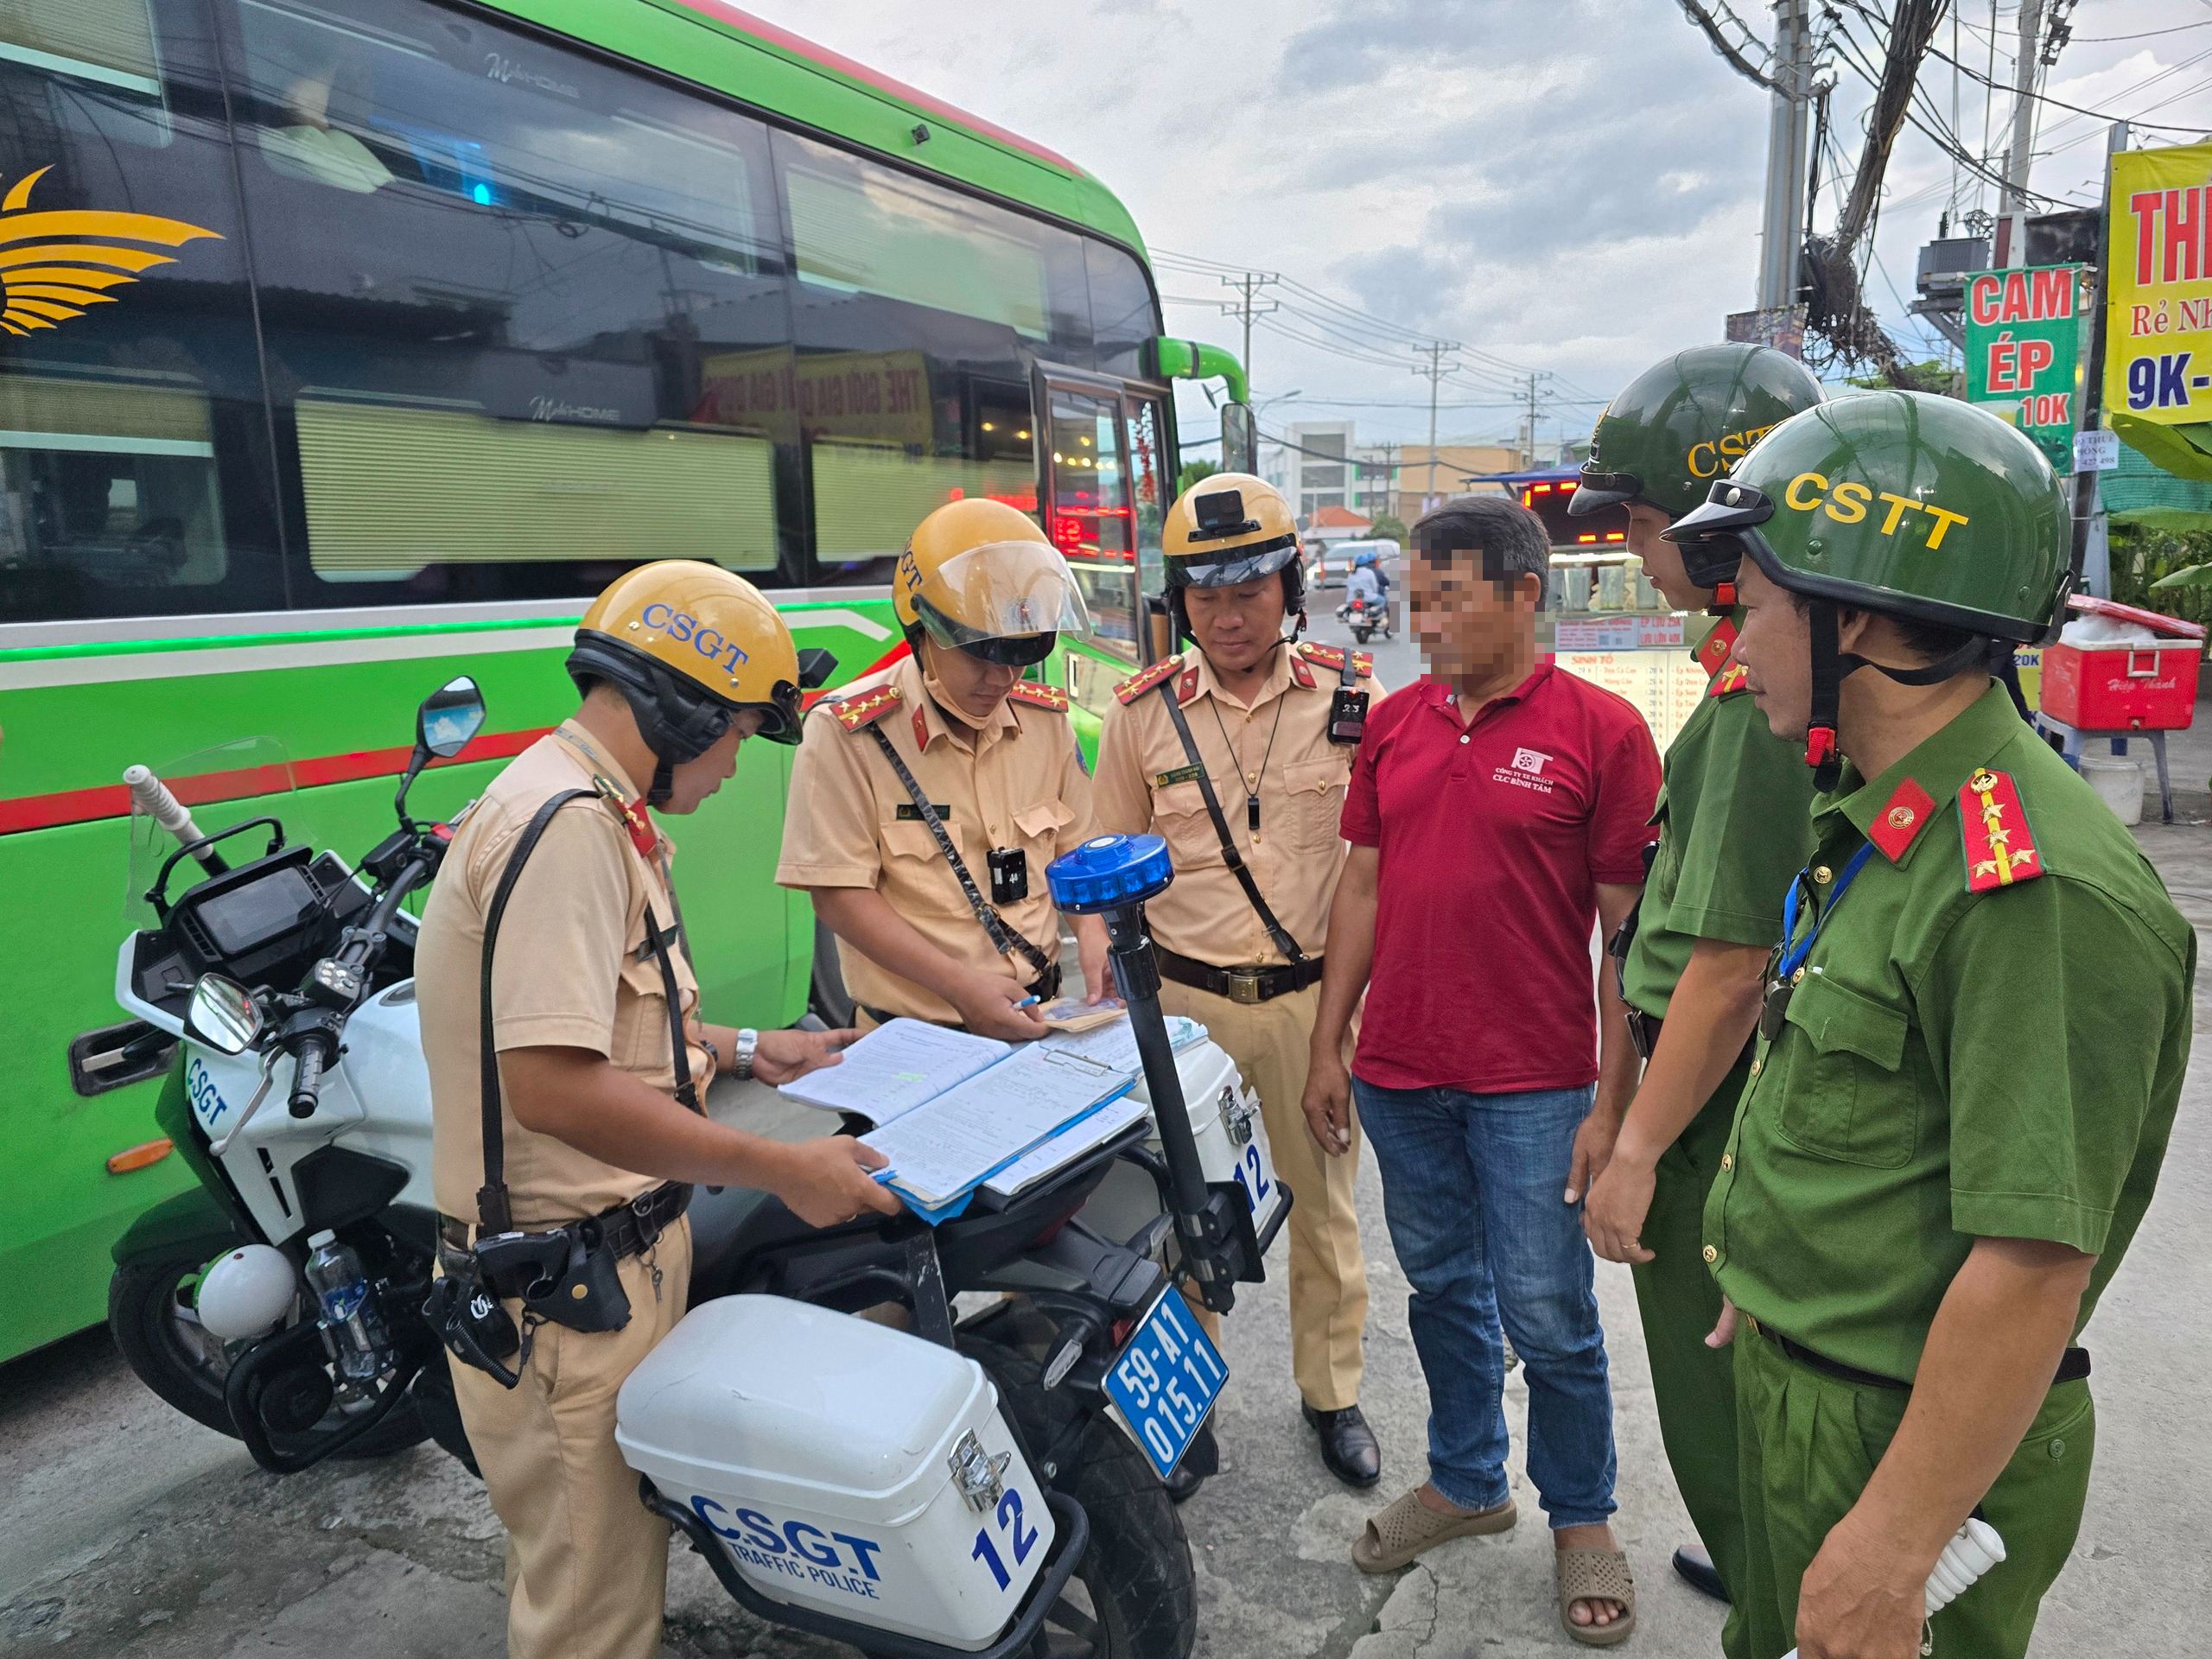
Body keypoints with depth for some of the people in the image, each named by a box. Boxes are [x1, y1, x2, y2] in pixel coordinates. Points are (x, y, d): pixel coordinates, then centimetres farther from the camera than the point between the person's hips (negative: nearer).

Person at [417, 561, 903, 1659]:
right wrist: (782, 1170, -26)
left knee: (598, 1557, 26)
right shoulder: (570, 823, -23)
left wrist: (742, 1052, 14)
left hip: (611, 1254, 10)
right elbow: (553, 1083, -31)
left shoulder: (584, 807, 12)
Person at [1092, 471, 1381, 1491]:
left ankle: (1333, 1392, 35)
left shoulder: (1350, 696, -3)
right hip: (1187, 997, 1)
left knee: (1323, 1200, 14)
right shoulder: (1143, 710, -1)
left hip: (1316, 994, 0)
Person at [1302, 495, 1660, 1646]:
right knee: (1442, 1291, 19)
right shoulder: (1393, 724, 6)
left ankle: (1580, 1518, 31)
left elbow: (1631, 930, -8)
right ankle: (1465, 1483, 39)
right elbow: (1362, 884, 10)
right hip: (1399, 1075, 5)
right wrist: (1327, 1047, 8)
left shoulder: (1603, 731, -8)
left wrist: (1613, 1103, -10)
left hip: (1534, 1086, -4)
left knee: (1548, 1317, 7)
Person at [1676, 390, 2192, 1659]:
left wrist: (1892, 1548, -24)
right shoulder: (1877, 816, 4)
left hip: (1909, 1437, -9)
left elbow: (2034, 1266, -29)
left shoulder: (2036, 888, -28)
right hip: (1792, 1379, 9)